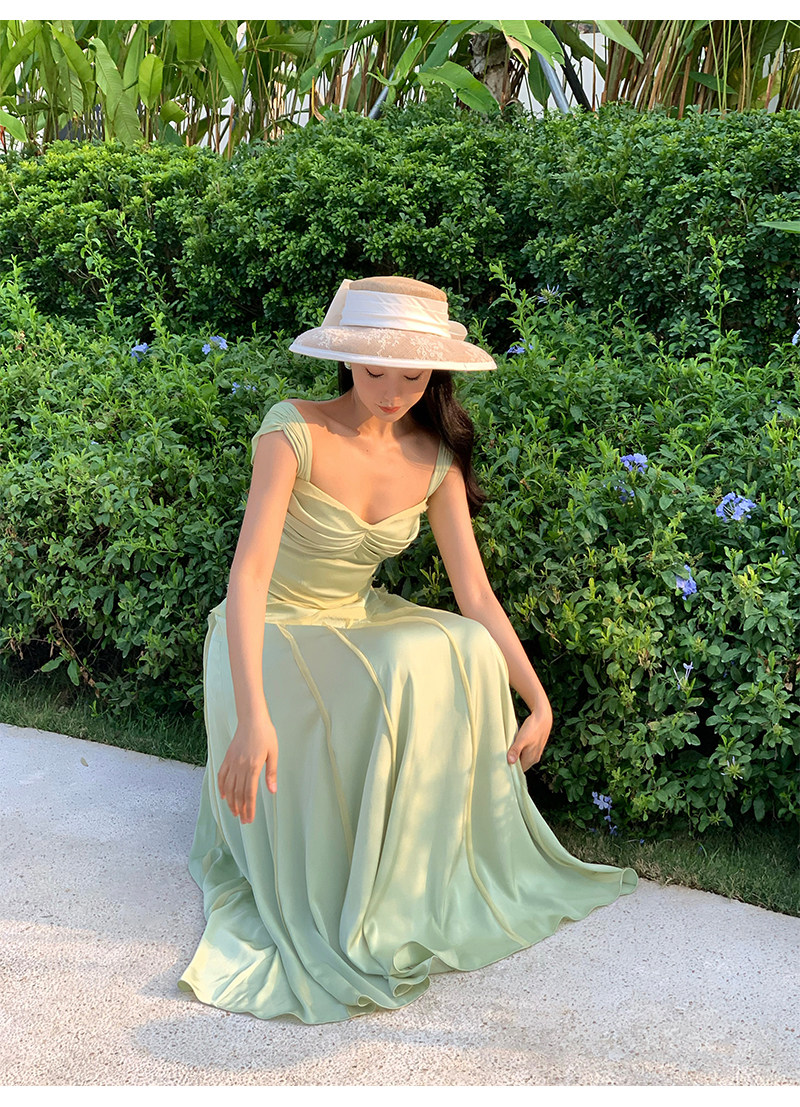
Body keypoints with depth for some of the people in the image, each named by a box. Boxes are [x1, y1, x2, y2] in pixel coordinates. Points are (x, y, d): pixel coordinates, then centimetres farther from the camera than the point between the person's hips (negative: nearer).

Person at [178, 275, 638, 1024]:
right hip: (270, 634, -5)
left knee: (465, 655, -25)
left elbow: (474, 593, -6)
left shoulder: (434, 459, -6)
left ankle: (442, 872, -6)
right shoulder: (295, 430, -22)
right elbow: (249, 570, -33)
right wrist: (252, 713, -45)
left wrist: (539, 702, -14)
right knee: (397, 687, -32)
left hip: (357, 624, 5)